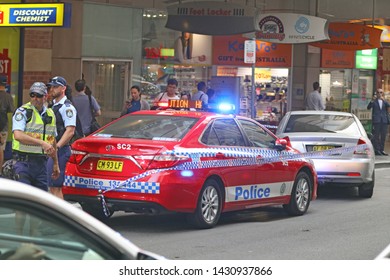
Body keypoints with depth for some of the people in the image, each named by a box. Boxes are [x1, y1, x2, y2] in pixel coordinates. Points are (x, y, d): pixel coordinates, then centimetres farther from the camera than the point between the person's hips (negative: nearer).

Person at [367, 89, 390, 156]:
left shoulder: (384, 101, 14)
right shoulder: (374, 101, 4)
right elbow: (368, 107, -10)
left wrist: (383, 100, -21)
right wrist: (372, 100, -24)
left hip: (384, 120, 4)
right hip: (376, 120, -4)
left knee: (383, 136, 4)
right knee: (376, 136, -5)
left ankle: (382, 150, 10)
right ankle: (376, 150, -4)